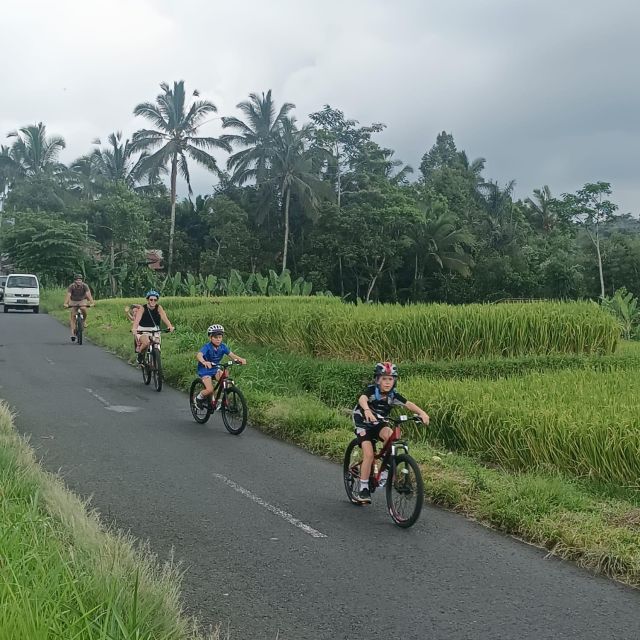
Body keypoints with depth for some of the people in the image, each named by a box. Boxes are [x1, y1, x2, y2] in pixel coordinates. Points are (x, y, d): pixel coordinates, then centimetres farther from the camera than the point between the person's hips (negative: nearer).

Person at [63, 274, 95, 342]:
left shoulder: (84, 286, -24)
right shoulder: (71, 286, -24)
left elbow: (88, 294, -35)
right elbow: (68, 295, -35)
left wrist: (92, 302, -50)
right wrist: (66, 303, -51)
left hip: (82, 300, 0)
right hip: (73, 301, 0)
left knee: (83, 309, -33)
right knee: (73, 316, -11)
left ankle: (84, 321, -5)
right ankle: (73, 333, -10)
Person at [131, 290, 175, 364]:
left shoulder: (158, 308, -10)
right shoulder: (142, 308, -16)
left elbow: (164, 317, -25)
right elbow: (137, 319, -30)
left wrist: (170, 326, -44)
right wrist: (134, 329, -50)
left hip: (154, 331, 3)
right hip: (142, 330, -3)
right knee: (146, 342, -31)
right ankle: (140, 355, -1)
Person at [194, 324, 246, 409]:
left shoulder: (223, 346, -9)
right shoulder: (207, 347, -24)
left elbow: (231, 354, -17)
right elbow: (198, 355, -41)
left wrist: (240, 359, -38)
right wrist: (204, 362, -63)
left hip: (216, 368, 5)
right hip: (205, 370, -5)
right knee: (210, 390, -21)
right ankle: (199, 398, 11)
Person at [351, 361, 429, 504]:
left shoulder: (393, 395, -12)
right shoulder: (371, 390, -24)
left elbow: (408, 404, -23)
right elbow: (362, 399, -45)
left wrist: (421, 413, -43)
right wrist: (367, 410, -67)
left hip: (378, 424, 3)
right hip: (363, 424, -3)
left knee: (390, 435, -29)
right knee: (369, 455, -18)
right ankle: (363, 489, -6)